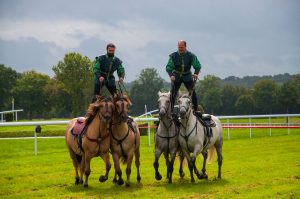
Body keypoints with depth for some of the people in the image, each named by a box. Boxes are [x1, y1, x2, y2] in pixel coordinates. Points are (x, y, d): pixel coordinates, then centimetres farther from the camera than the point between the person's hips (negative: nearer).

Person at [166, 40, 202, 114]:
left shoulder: (191, 56, -12)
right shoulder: (173, 56, -12)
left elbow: (198, 66, -12)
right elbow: (168, 67, -14)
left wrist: (196, 73, -33)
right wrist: (171, 75, -34)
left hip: (187, 77, 0)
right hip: (176, 77, 0)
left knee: (193, 93, -5)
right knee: (173, 94, -3)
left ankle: (196, 110, 4)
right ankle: (170, 111, 4)